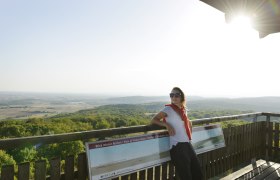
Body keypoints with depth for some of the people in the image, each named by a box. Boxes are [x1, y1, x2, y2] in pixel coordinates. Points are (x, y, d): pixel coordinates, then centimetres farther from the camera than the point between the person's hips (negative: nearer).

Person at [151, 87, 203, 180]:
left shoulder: (183, 109, 13)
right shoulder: (168, 108, -6)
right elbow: (154, 120, -5)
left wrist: (189, 122, 13)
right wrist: (167, 125, -17)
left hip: (188, 145, 7)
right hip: (177, 147, -7)